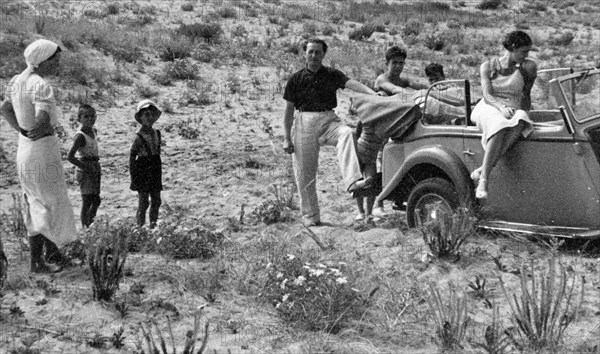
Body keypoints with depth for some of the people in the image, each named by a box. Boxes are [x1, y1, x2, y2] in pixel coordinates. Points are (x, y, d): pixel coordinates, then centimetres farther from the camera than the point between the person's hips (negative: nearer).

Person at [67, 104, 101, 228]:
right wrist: (84, 167, -18)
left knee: (96, 201, 12)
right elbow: (70, 157, -21)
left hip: (95, 169, 8)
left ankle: (90, 225, 25)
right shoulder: (80, 136, -16)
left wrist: (97, 169, 11)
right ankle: (85, 227, 1)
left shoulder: (94, 131, 8)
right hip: (85, 171, -8)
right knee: (87, 201, -5)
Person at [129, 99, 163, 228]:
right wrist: (133, 178, -12)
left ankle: (153, 226, 19)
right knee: (143, 203, -2)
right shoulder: (139, 137, -13)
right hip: (143, 173, -6)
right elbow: (132, 158, -10)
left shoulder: (157, 133, 6)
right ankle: (140, 227, 7)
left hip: (155, 173, 6)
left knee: (156, 202, 9)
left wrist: (160, 174, 14)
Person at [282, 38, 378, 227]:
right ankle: (310, 216, 13)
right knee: (305, 174, 0)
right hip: (305, 123, 0)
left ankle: (353, 181, -46)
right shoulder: (296, 79, 5)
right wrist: (286, 138, 1)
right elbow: (289, 110, 7)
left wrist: (373, 93, -30)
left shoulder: (332, 75, 6)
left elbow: (351, 83, -12)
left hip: (329, 121, 0)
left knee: (347, 133, -32)